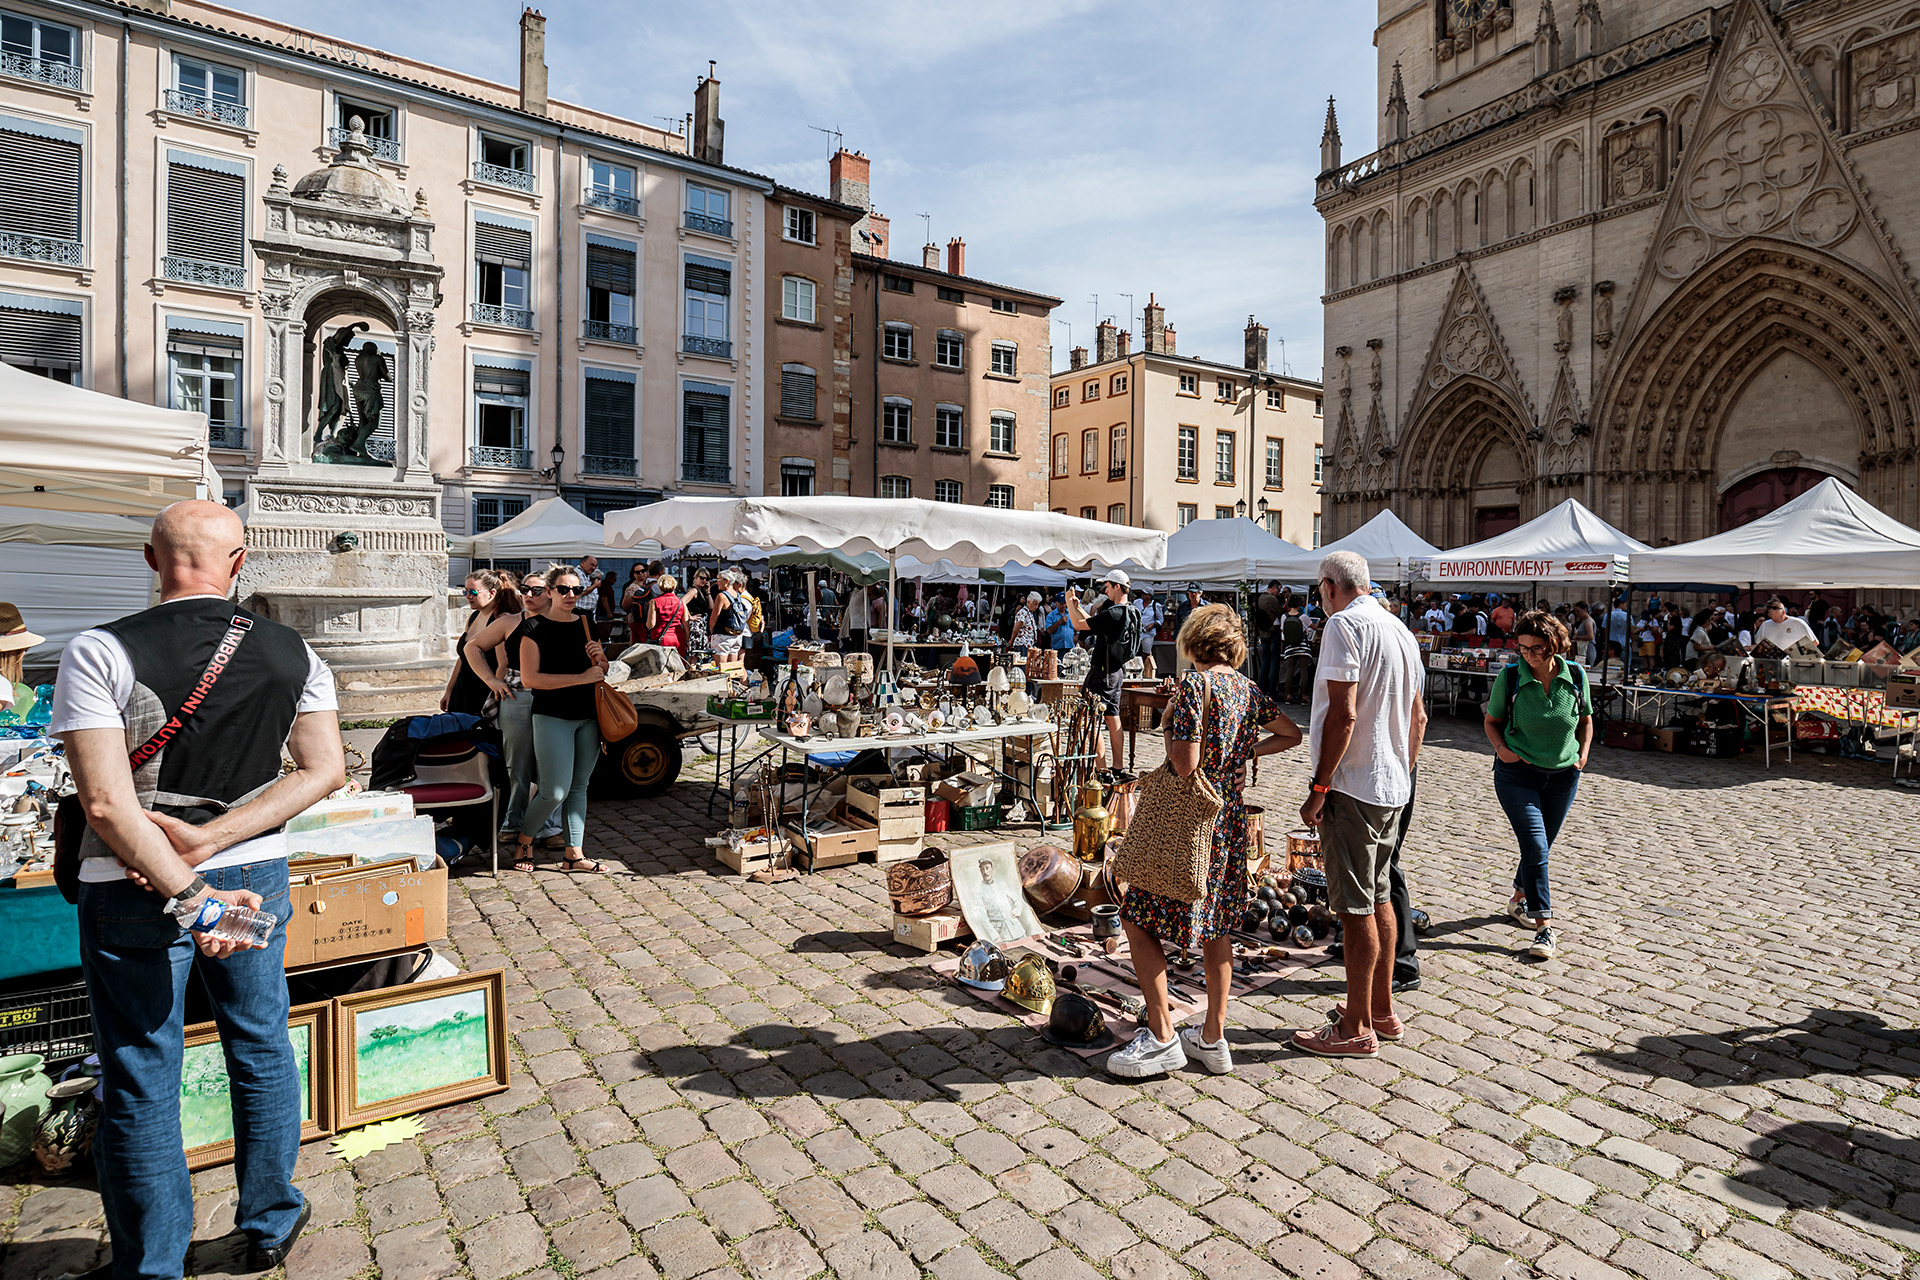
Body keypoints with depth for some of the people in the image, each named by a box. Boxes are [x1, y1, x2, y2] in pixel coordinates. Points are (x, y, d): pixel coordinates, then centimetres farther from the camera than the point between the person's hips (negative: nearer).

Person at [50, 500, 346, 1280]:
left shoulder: (101, 653, -15)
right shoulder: (292, 652, -5)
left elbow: (106, 801, -21)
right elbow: (325, 770, -8)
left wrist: (185, 892, -17)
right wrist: (209, 841, -11)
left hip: (134, 892, -3)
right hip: (256, 876, 3)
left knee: (140, 1084, 12)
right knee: (262, 1052, 19)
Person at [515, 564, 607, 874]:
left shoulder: (586, 625, 11)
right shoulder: (535, 627, -6)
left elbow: (602, 672, 20)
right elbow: (529, 678, -15)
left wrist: (599, 659, -4)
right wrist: (582, 677, -19)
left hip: (588, 717, 6)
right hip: (552, 717, -5)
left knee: (579, 788, 10)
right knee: (555, 792, -8)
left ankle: (574, 853, 17)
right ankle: (524, 839, 19)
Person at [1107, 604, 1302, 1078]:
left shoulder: (1194, 684, -16)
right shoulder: (1250, 690, 6)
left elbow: (1185, 765, -22)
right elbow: (1292, 734, 23)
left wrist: (1168, 727, -5)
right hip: (1231, 821, 8)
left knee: (1138, 919, 3)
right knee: (1216, 925, 17)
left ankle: (1162, 1038, 5)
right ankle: (1212, 1038, 25)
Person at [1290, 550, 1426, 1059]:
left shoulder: (1344, 624, -14)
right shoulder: (1400, 629, 14)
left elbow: (1343, 714, -22)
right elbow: (1418, 717, 18)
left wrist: (1318, 788, -18)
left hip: (1353, 786, -9)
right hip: (1393, 786, 9)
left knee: (1356, 907, -1)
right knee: (1379, 897, 17)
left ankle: (1357, 1029, 9)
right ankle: (1383, 1011, 29)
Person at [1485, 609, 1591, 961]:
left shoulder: (1575, 676, -5)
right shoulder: (1510, 677, -11)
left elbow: (1585, 719, 12)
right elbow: (1492, 721, 3)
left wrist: (1583, 754, -2)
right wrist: (1501, 748, -15)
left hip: (1563, 776, 3)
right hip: (1517, 774, -3)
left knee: (1541, 847, 16)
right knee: (1535, 847, -12)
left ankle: (1518, 899, 40)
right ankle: (1545, 928, -7)